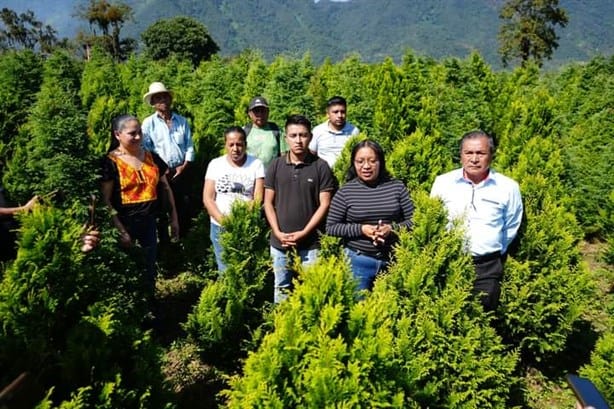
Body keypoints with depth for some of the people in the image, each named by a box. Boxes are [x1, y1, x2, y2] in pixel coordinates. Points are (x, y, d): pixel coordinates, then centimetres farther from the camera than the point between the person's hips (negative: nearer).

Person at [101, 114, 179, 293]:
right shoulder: (111, 162, -10)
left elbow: (165, 188, 12)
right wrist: (121, 230, -17)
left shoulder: (152, 157, 4)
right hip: (125, 224, -4)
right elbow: (106, 200, -13)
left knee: (150, 268, 18)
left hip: (149, 222, 4)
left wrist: (174, 218, 8)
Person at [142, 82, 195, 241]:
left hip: (181, 172, 3)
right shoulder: (148, 123, -1)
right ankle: (164, 242, 19)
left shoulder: (182, 121, 9)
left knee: (185, 207, 7)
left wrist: (184, 166, -6)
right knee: (162, 209, 5)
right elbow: (145, 149, -7)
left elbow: (189, 146, 7)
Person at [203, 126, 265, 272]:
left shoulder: (256, 164, 0)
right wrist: (224, 221, -14)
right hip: (220, 227, 2)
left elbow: (258, 199, -5)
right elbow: (208, 199, 0)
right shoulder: (215, 164, 4)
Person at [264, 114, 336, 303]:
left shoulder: (321, 167, -5)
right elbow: (268, 202, 4)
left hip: (310, 243, -2)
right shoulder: (276, 165, 1)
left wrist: (303, 233, -11)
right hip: (280, 242, 2)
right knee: (281, 289, 15)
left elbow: (324, 204, -5)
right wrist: (278, 232, -8)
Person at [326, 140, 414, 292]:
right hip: (358, 261, -1)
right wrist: (361, 229, -15)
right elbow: (331, 227, -3)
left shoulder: (397, 187, 0)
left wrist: (392, 228, -15)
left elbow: (413, 220, 3)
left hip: (392, 261, 2)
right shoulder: (345, 192, -5)